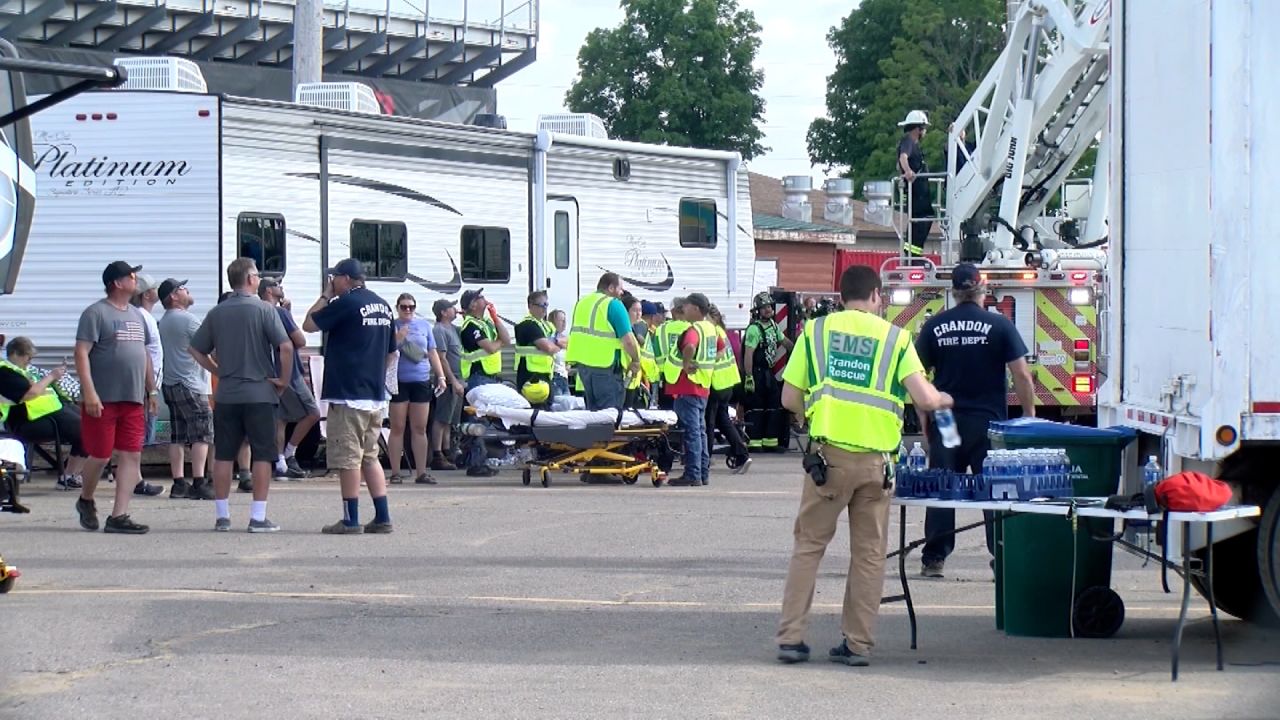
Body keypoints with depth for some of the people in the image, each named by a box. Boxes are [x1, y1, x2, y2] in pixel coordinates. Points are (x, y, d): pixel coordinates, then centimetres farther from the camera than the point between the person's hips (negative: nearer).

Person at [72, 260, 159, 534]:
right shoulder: (96, 313, -6)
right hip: (103, 399, -7)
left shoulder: (136, 315, 17)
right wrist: (89, 393, -20)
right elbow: (82, 352, -13)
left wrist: (151, 390, 21)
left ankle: (118, 516, 0)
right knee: (100, 455, -1)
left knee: (132, 456, -1)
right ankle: (86, 501, 25)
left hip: (133, 399, 7)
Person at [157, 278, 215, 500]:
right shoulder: (187, 319, -12)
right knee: (201, 435, -7)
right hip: (190, 384, -9)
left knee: (177, 436, 8)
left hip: (170, 383, 9)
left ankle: (179, 483, 6)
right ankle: (199, 483, -13)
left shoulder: (164, 321, 16)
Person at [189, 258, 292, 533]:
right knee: (262, 456, 1)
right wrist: (284, 379, -6)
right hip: (260, 394, -4)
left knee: (223, 456, 9)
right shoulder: (262, 309, -8)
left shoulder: (217, 313, 6)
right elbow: (286, 346, -17)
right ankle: (258, 518, -2)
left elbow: (196, 350, 9)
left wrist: (218, 371, 14)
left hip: (226, 394, 4)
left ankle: (222, 516, 11)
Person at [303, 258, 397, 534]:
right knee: (370, 457, 13)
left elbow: (309, 325, -4)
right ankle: (382, 518, 9)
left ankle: (351, 520, -3)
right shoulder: (382, 306, 14)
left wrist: (325, 296, 4)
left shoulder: (346, 302, -12)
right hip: (376, 396, 8)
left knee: (348, 459, -3)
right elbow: (392, 353, 20)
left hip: (348, 395, -8)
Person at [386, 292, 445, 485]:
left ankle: (422, 472, 7)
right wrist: (398, 339, -16)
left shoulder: (424, 325, 12)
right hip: (398, 381, -3)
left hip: (421, 381, 3)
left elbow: (432, 353, 16)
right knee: (398, 428, -1)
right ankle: (395, 473, 3)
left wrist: (440, 376, 11)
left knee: (419, 428, 5)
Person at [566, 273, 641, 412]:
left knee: (592, 408, 15)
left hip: (582, 362, 8)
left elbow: (575, 333, 22)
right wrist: (635, 361, -1)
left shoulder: (582, 302, 15)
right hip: (606, 364, -8)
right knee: (610, 409, -4)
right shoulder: (613, 305, -10)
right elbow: (627, 340, -16)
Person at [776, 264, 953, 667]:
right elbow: (925, 399, -4)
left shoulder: (817, 331, 6)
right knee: (869, 553, 9)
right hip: (877, 458, 0)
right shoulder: (895, 338, 4)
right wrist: (945, 400, 18)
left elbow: (790, 399, 5)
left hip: (829, 453, 0)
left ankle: (791, 637, 3)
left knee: (809, 544, 8)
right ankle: (858, 644, 10)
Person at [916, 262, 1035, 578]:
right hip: (988, 423, -2)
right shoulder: (1000, 325, -3)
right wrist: (1030, 416, 4)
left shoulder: (934, 326, 2)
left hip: (945, 422, 2)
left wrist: (924, 421, 12)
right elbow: (1022, 375, -5)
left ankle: (934, 559, 6)